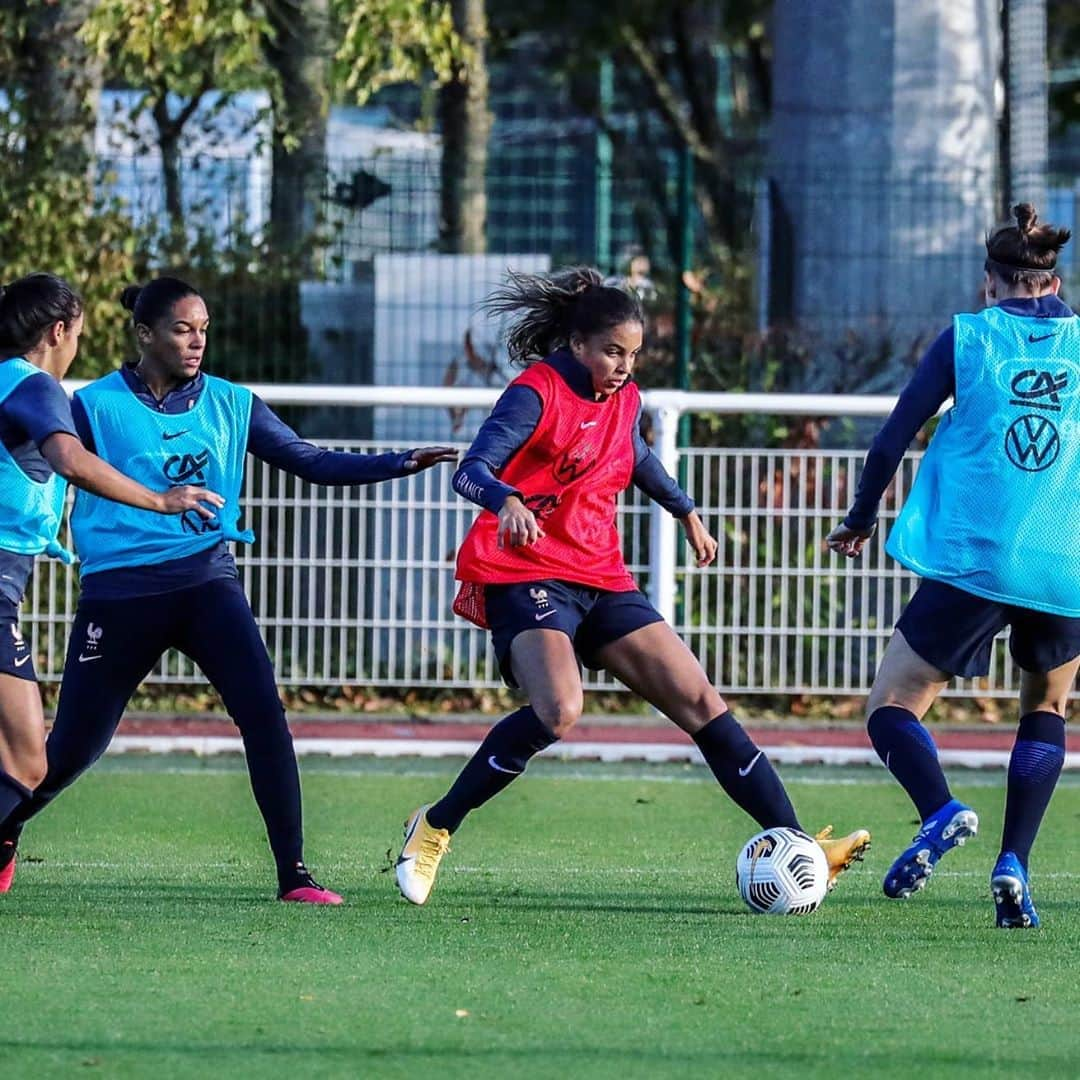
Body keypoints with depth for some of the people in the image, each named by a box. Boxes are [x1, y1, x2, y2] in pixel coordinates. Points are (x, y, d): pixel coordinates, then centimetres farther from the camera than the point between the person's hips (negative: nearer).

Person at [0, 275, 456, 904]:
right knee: (74, 749, 5)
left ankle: (294, 873, -14)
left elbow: (312, 463, 5)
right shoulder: (96, 406, -4)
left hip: (207, 581, 3)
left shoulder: (231, 404, 6)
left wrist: (403, 463, -4)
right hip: (120, 591, -2)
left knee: (263, 710, -18)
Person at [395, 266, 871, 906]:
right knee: (559, 711, -31)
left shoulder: (625, 399, 11)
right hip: (527, 578, -7)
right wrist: (508, 502, -43)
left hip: (603, 582, 7)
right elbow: (471, 473, -22)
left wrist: (688, 513, 39)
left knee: (702, 703, -2)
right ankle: (435, 829, -16)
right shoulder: (538, 392, -10)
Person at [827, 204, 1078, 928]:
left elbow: (892, 441, 5)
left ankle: (942, 811, -23)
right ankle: (1014, 865, 6)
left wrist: (862, 518, 20)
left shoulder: (968, 338, 3)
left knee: (892, 707, 8)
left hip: (971, 562, -2)